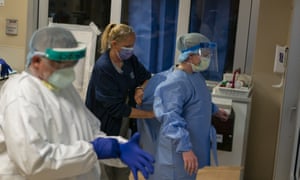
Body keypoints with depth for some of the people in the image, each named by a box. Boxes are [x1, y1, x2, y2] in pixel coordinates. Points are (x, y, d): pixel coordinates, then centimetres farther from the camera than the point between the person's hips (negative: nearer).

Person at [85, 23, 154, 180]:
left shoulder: (131, 59, -1)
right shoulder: (102, 67, -21)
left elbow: (148, 78, 11)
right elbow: (116, 107, -22)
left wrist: (141, 88, -13)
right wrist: (151, 114, -22)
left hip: (126, 128, 6)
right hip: (106, 129, -6)